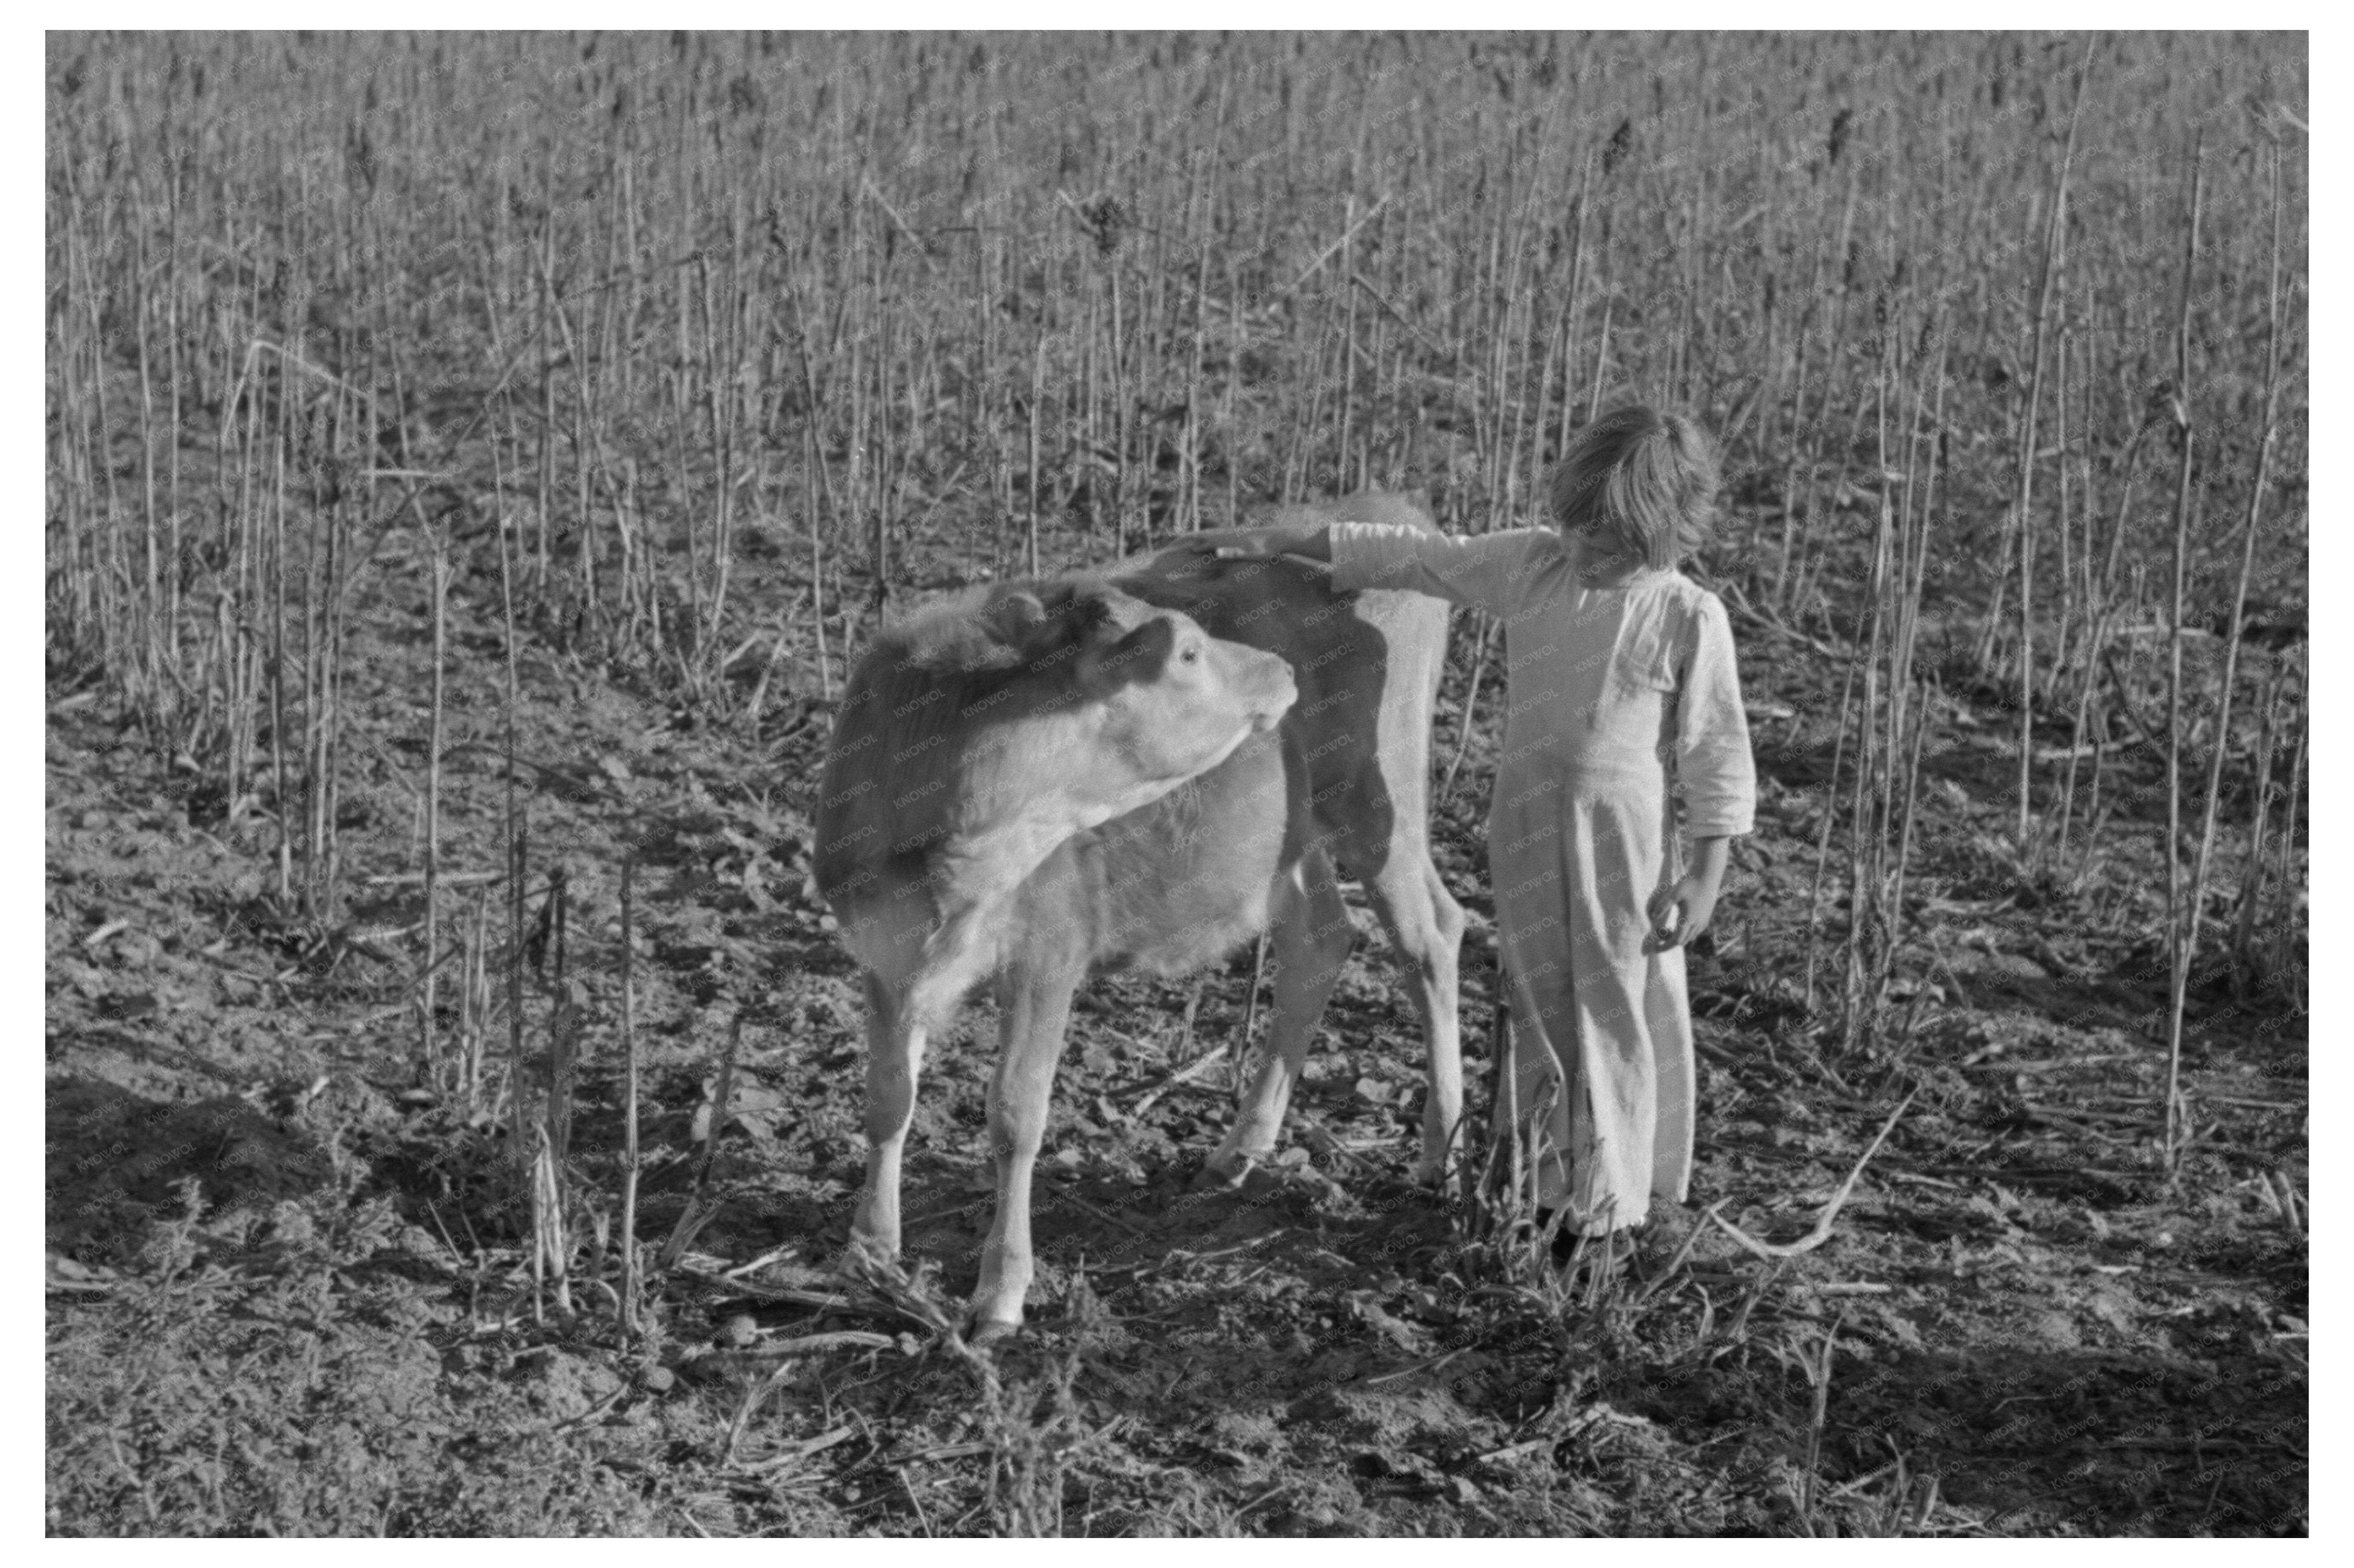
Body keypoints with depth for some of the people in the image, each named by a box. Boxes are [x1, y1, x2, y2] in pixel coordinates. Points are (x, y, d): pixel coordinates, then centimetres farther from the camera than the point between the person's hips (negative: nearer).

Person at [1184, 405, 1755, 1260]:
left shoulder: (1688, 618, -10)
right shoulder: (1529, 564, 1)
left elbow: (1716, 758, -7)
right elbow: (1415, 557, 8)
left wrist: (1704, 877, -9)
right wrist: (1279, 542, 9)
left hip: (1627, 845, -4)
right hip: (1525, 833, 4)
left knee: (1619, 1020, 3)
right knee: (1538, 1012, 11)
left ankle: (1610, 1205, 15)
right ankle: (1546, 1190, 21)